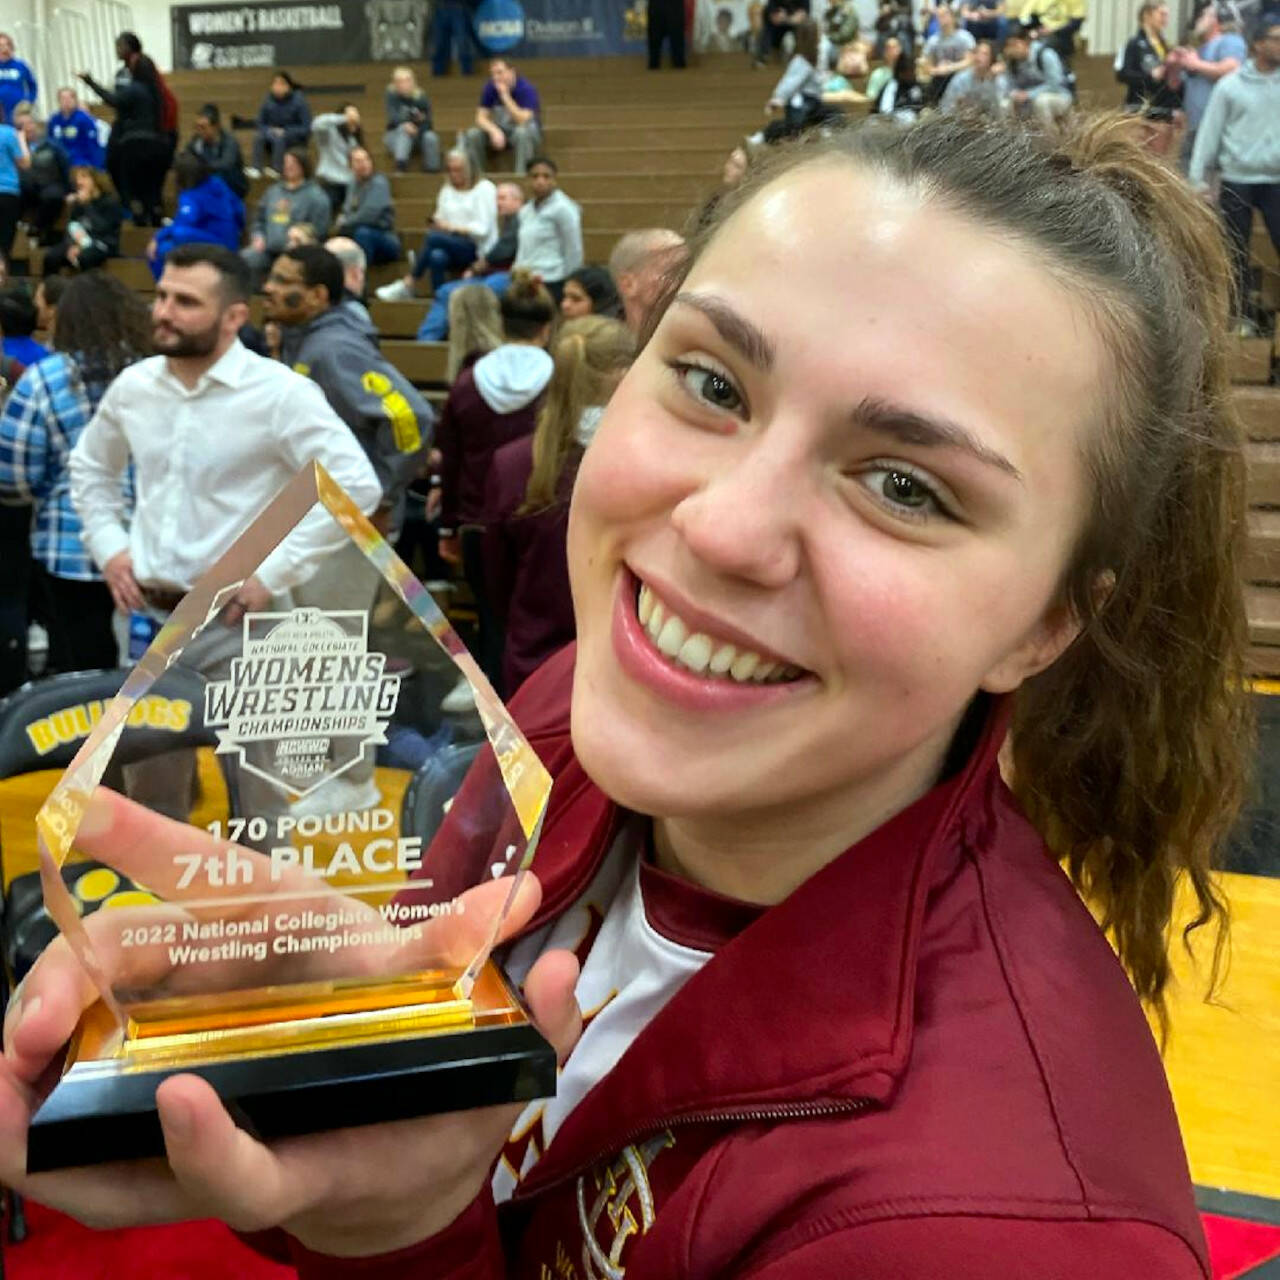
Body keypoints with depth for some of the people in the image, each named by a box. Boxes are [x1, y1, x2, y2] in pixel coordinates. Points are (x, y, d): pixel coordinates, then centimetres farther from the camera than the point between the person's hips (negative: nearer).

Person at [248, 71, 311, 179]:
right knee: (258, 135, -28)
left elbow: (306, 128, -14)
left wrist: (285, 132, -23)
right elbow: (260, 124, 4)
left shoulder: (298, 101, -14)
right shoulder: (268, 100, -5)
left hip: (295, 138, -3)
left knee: (279, 138, -36)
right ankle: (256, 168, -29)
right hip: (274, 133, 3)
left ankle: (277, 169, -28)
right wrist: (270, 131, -18)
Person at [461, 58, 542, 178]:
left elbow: (523, 121, -30)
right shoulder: (490, 87, -7)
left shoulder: (526, 89, -19)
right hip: (500, 132, 4)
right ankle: (477, 175, -11)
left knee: (522, 132, -38)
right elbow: (481, 117, -9)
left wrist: (505, 96, -33)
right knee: (473, 134, -20)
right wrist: (494, 131, -29)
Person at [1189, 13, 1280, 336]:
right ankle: (1240, 314, 20)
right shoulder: (1230, 85, -1)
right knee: (1236, 251, 8)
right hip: (1236, 180, -1)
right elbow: (1210, 131, 0)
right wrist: (1197, 177, -3)